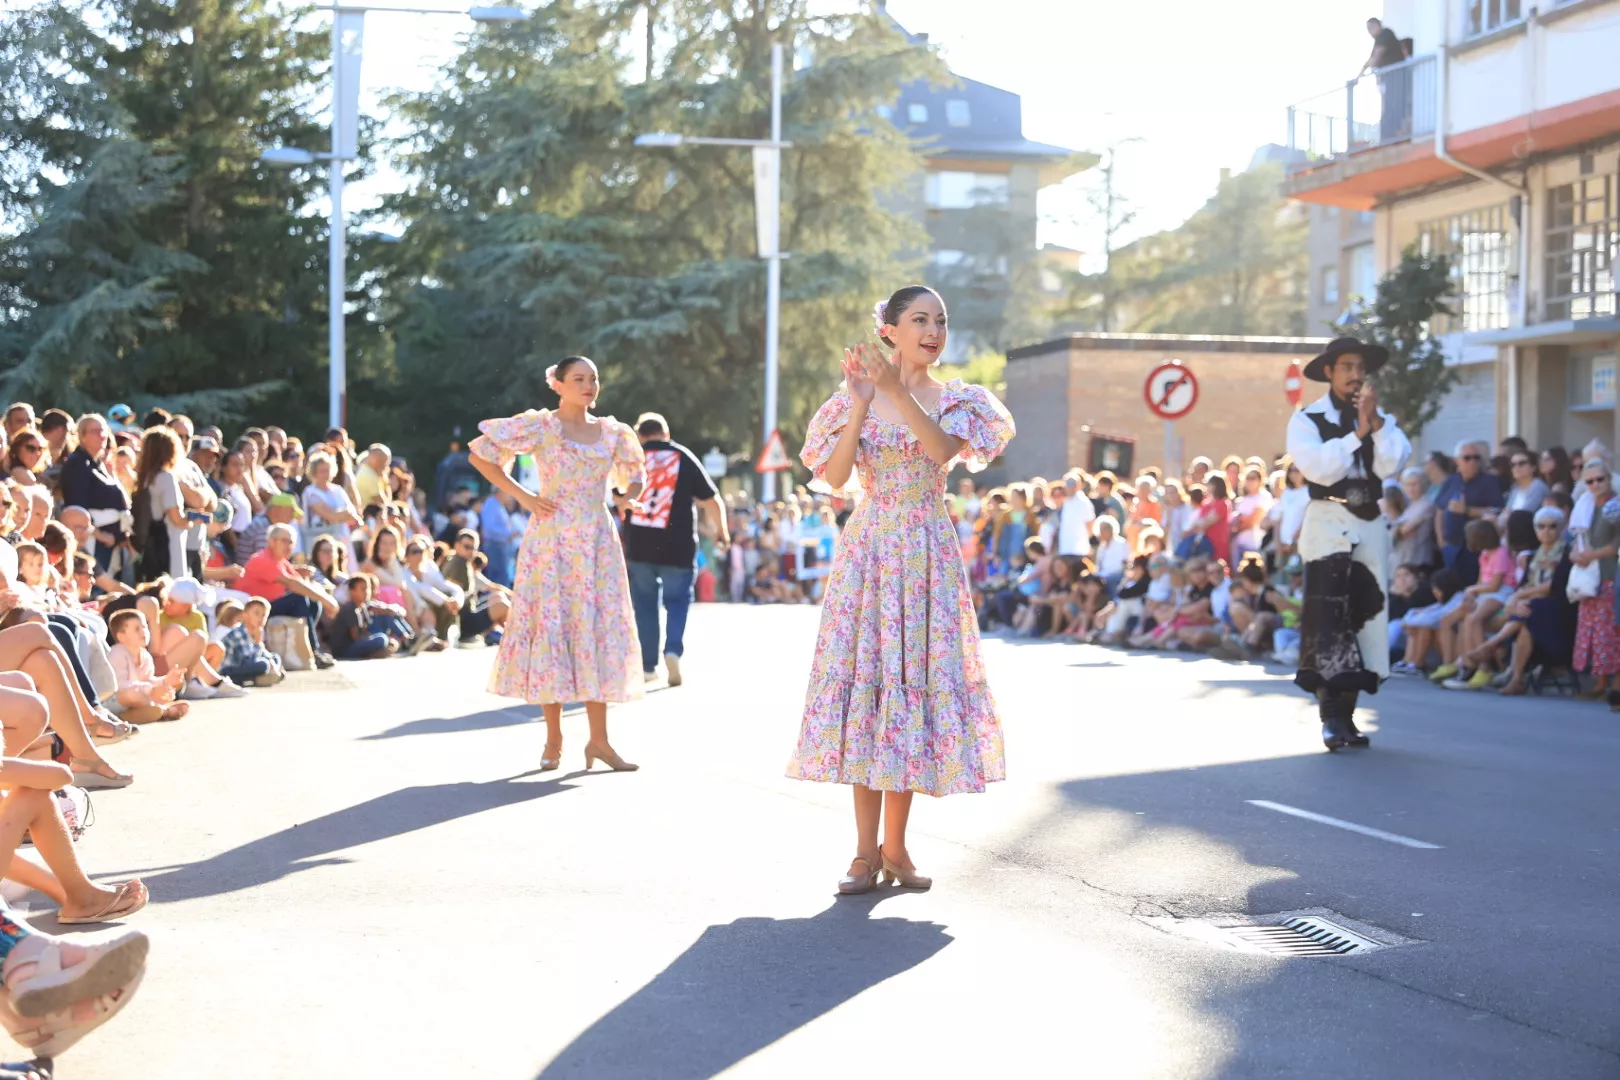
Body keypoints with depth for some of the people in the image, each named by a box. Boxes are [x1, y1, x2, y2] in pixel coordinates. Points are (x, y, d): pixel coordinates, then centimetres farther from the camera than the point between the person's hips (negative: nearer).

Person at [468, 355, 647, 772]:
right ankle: (553, 738, 8)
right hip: (552, 541, -4)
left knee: (599, 631, 1)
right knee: (551, 629, -1)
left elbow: (635, 474, 25)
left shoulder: (613, 433, 9)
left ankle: (598, 738, 5)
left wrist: (627, 497, 3)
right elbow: (480, 455, -3)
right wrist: (522, 496, -8)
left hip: (598, 544, 4)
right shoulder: (540, 426, -4)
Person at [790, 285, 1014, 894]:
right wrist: (861, 405, -13)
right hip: (870, 547, 0)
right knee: (863, 677, -4)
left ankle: (895, 846, 10)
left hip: (927, 552, 0)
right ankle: (866, 850, 0)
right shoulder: (855, 397, 5)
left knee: (915, 677, 0)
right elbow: (835, 478, -6)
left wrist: (899, 391, -21)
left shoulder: (955, 399, 5)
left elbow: (946, 449, -17)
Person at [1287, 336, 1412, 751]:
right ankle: (1330, 717, -13)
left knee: (1364, 616, 5)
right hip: (1328, 523, -5)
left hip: (1370, 526, 5)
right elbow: (1320, 469, -15)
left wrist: (1375, 421, -12)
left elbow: (1391, 465, -4)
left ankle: (1346, 715, 13)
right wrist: (1358, 433, -13)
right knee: (1328, 617, -12)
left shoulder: (1382, 419, 13)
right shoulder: (1307, 420, 1)